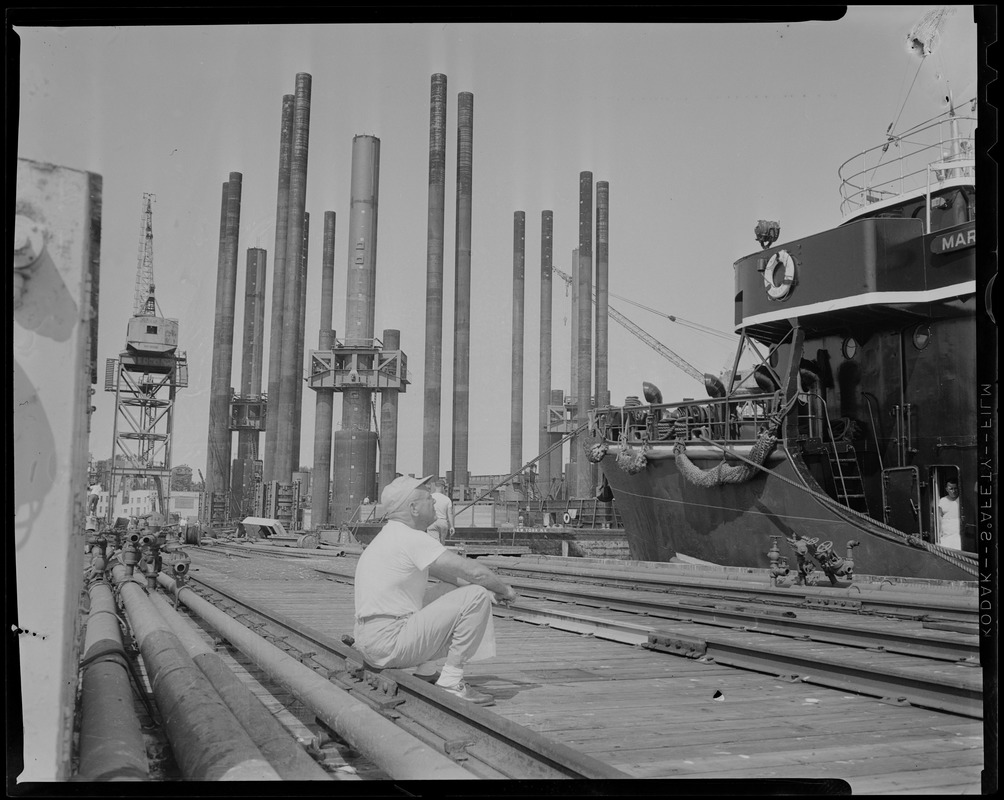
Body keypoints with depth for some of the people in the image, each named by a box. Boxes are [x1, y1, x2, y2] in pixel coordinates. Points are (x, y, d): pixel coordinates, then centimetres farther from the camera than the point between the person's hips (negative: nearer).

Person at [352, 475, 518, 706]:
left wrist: (495, 588, 14)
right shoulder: (411, 539, -14)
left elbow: (447, 573, 24)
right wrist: (506, 589, 1)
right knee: (476, 597, -11)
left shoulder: (391, 537, 17)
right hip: (390, 643, -10)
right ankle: (450, 682, -8)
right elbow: (473, 571, -17)